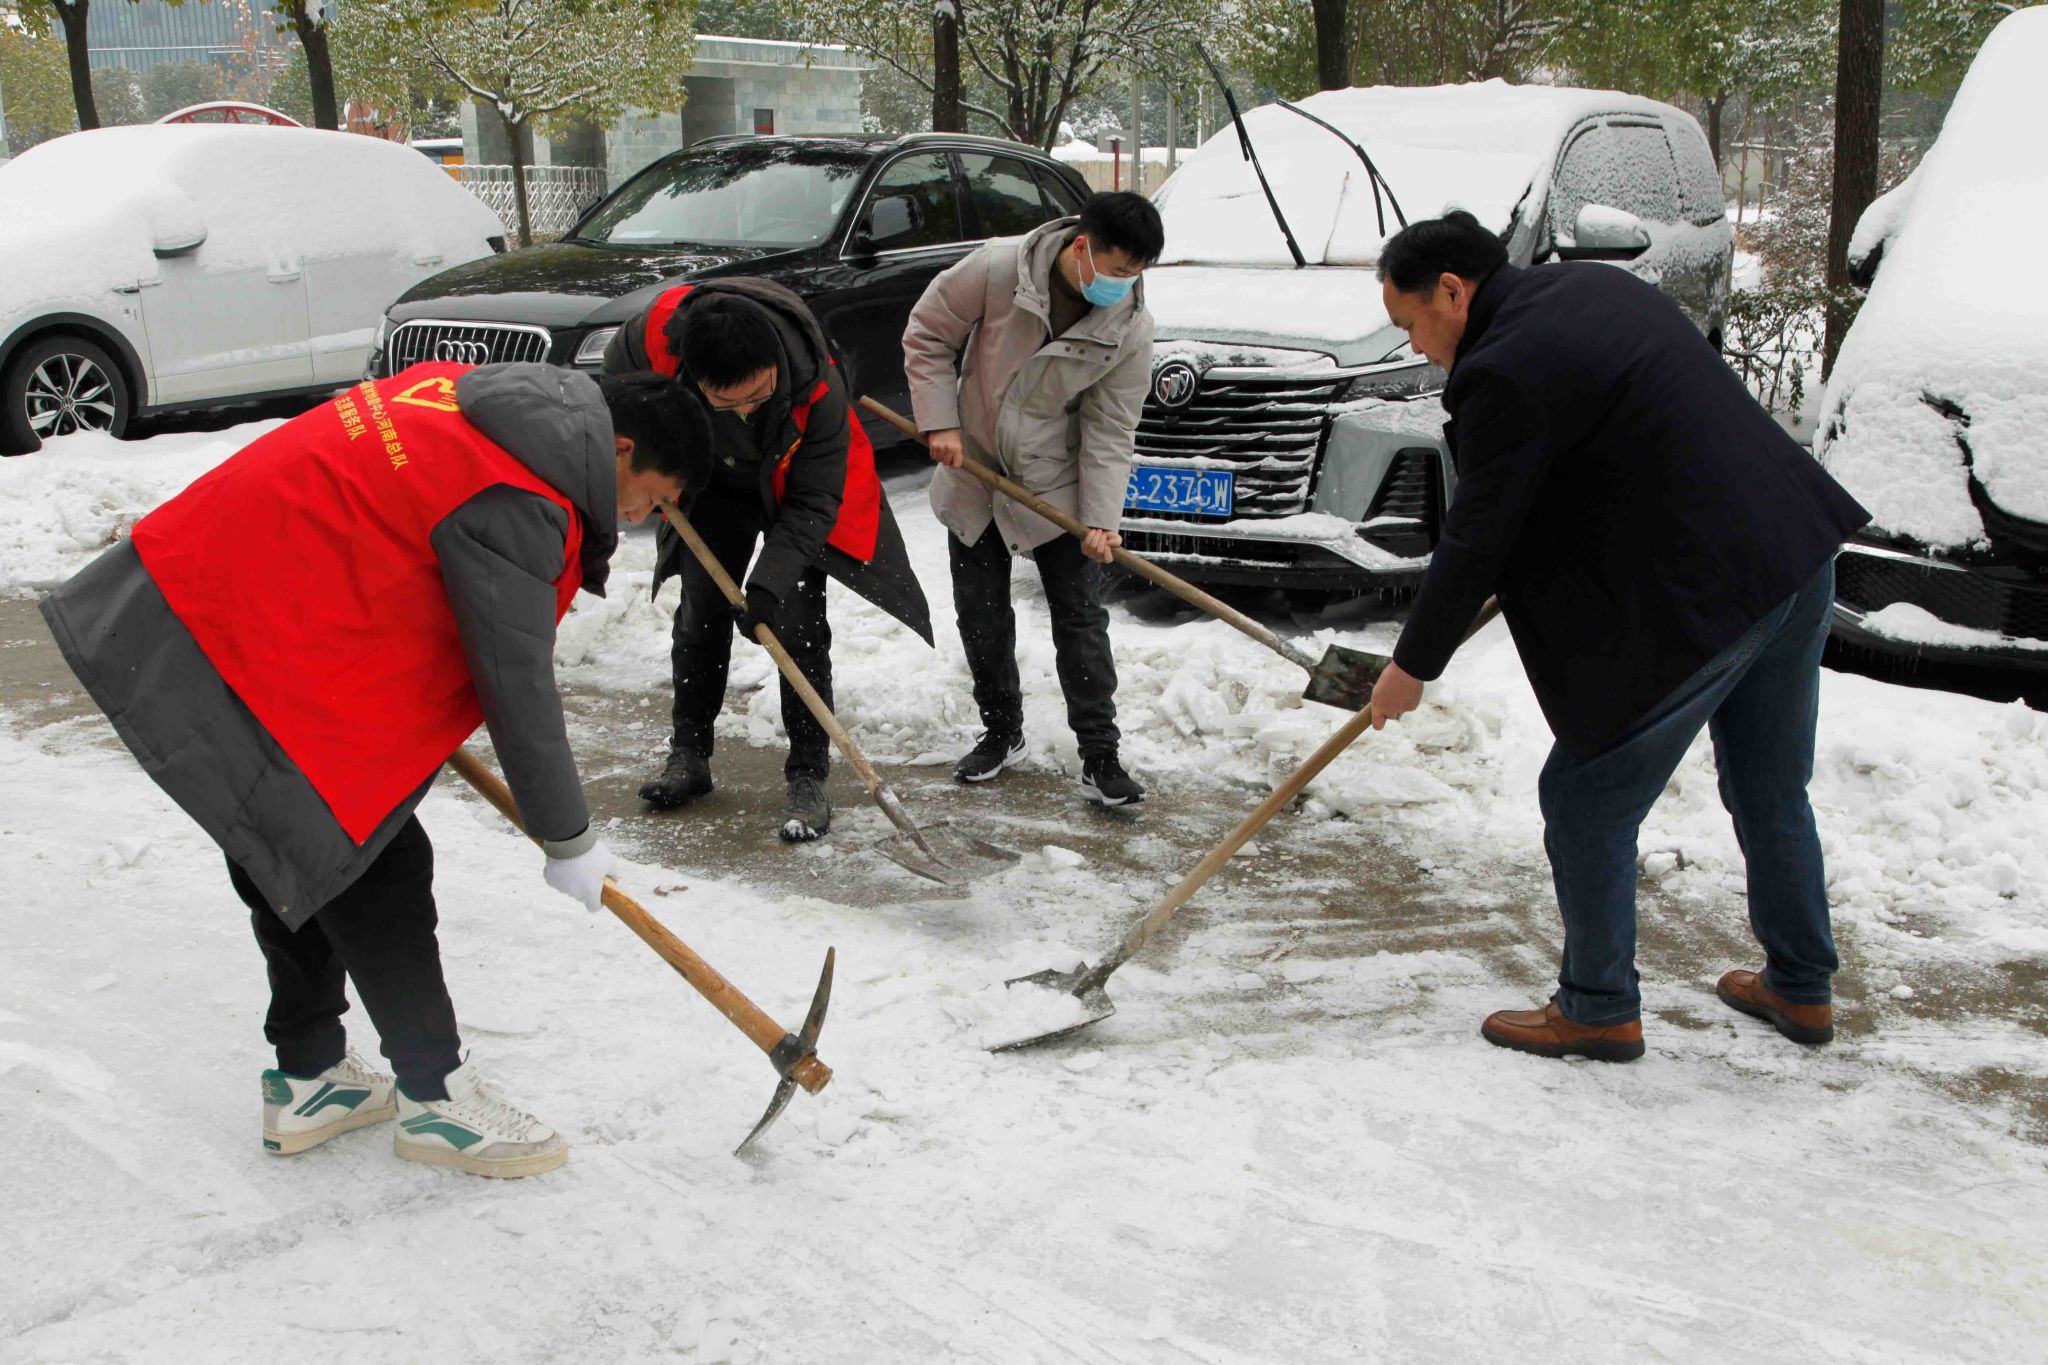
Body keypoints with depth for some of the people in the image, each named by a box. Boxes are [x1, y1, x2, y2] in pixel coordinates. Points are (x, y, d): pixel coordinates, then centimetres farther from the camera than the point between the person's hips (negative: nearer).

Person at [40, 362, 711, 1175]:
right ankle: (433, 1095, 10)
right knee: (376, 871, -3)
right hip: (255, 651, -11)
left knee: (289, 855, 19)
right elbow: (516, 686, -16)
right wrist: (567, 841, -5)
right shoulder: (516, 506, -21)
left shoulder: (478, 397, 9)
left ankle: (307, 1078, 33)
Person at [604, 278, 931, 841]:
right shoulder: (659, 334, -35)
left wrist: (768, 583, -39)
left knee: (799, 623, -11)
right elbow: (618, 379, -8)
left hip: (797, 487, -3)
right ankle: (689, 754, 21)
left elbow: (814, 502, -30)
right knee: (701, 611, 6)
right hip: (712, 481, 3)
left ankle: (808, 777, -3)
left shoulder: (817, 387, -40)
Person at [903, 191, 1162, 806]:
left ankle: (1099, 756, 6)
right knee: (981, 615, 9)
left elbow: (1109, 432, -12)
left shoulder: (1130, 329, -16)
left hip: (1057, 486, -1)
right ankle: (1001, 732, 27)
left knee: (1081, 617, -1)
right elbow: (927, 335, -7)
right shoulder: (997, 269, -20)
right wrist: (940, 422, -12)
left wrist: (1102, 518, -21)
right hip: (973, 474, 1)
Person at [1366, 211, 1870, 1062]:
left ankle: (1599, 1010, 17)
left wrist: (1413, 666, 2)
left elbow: (1474, 542, -11)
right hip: (1799, 554, 10)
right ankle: (1801, 988, 37)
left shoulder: (1503, 372, -16)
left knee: (1587, 801, 5)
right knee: (1772, 792, 22)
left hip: (1698, 600, -10)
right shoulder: (1597, 285, 12)